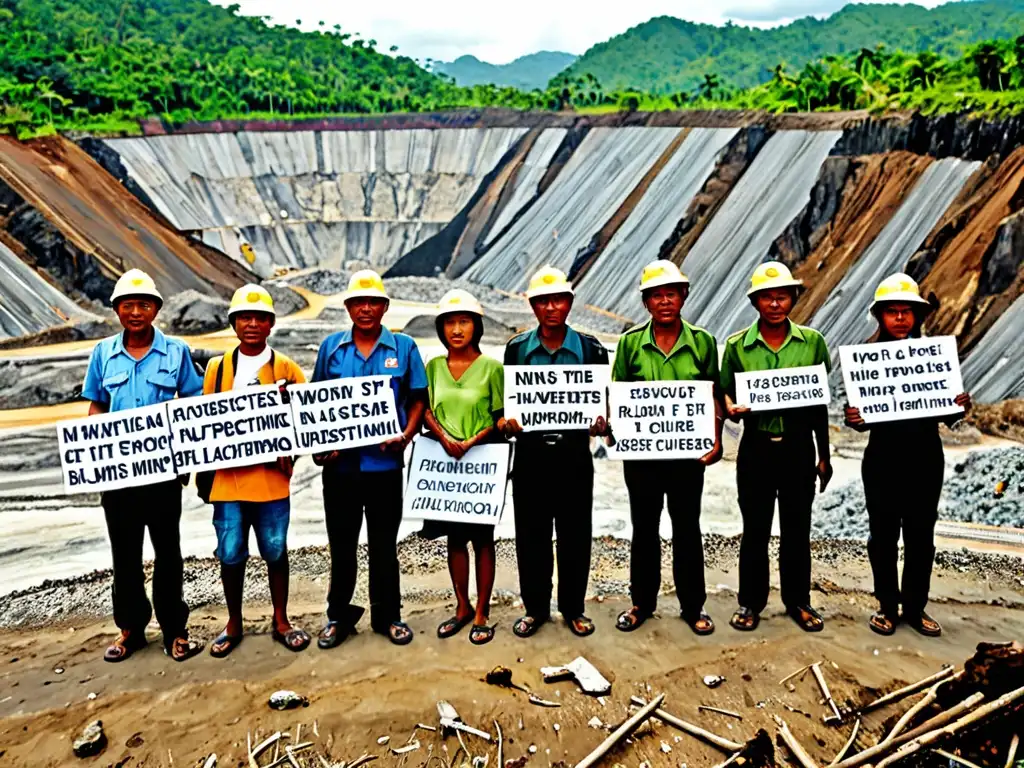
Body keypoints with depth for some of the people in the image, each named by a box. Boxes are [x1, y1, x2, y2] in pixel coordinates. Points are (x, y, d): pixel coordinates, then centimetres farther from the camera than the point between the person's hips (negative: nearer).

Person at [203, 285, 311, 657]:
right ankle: (233, 624, 28)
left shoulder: (286, 368, 1)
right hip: (227, 478, 1)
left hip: (272, 479, -1)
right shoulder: (217, 368, 6)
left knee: (276, 552, 9)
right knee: (230, 555, 9)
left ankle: (281, 621, 26)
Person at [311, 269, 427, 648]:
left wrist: (406, 435, -12)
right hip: (340, 462, 2)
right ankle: (338, 616, 29)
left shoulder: (404, 347, 1)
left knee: (384, 545, 11)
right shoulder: (331, 346, 6)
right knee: (341, 544, 13)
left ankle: (387, 615, 26)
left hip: (384, 462, -1)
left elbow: (418, 399, 3)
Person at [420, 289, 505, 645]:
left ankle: (482, 613, 16)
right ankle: (462, 607, 27)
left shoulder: (492, 367, -4)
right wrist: (445, 438, -13)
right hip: (446, 462, 3)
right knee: (455, 538, 12)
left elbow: (501, 418, -5)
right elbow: (425, 411, 4)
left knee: (482, 538, 5)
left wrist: (471, 442, -17)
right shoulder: (433, 367, 6)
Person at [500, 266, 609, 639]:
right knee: (531, 534, 8)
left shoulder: (590, 349, 2)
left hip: (574, 454, -1)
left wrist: (600, 423, -16)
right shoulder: (516, 349, 4)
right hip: (531, 453, 1)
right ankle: (535, 608, 26)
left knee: (575, 534, 8)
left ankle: (573, 608, 26)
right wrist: (506, 422, -13)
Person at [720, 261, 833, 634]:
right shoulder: (737, 345, -3)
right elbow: (724, 392, 3)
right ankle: (751, 602, 24)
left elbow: (821, 403, 5)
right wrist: (732, 408, -22)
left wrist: (824, 455, 7)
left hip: (799, 447, 1)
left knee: (797, 528, 11)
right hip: (756, 447, -1)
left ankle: (798, 601, 29)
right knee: (755, 529, 8)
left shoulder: (812, 341, 0)